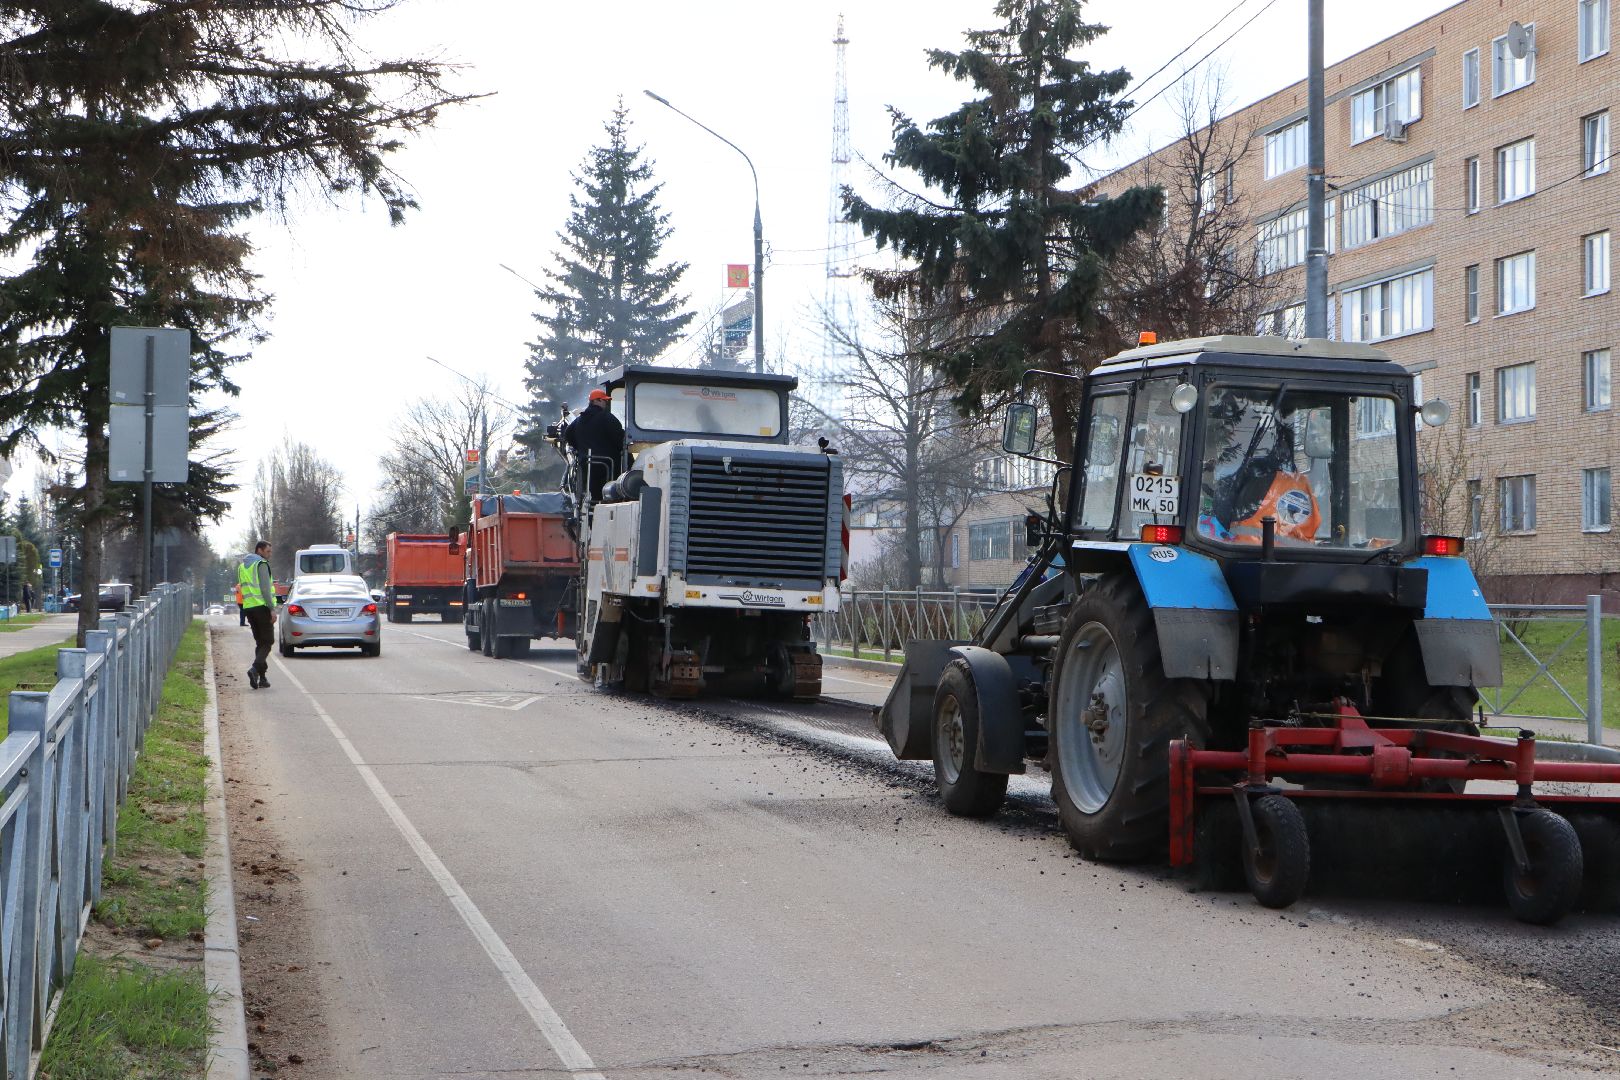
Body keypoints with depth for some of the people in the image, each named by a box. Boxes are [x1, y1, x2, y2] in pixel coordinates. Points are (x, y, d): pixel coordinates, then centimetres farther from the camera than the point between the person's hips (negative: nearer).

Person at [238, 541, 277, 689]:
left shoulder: (242, 566, 19)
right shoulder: (261, 564, -8)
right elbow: (265, 588, -16)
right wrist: (272, 609, -18)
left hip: (249, 607, 8)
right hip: (262, 606, -8)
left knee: (260, 642, 12)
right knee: (268, 641, -4)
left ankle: (262, 677, 8)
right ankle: (255, 669, -24)